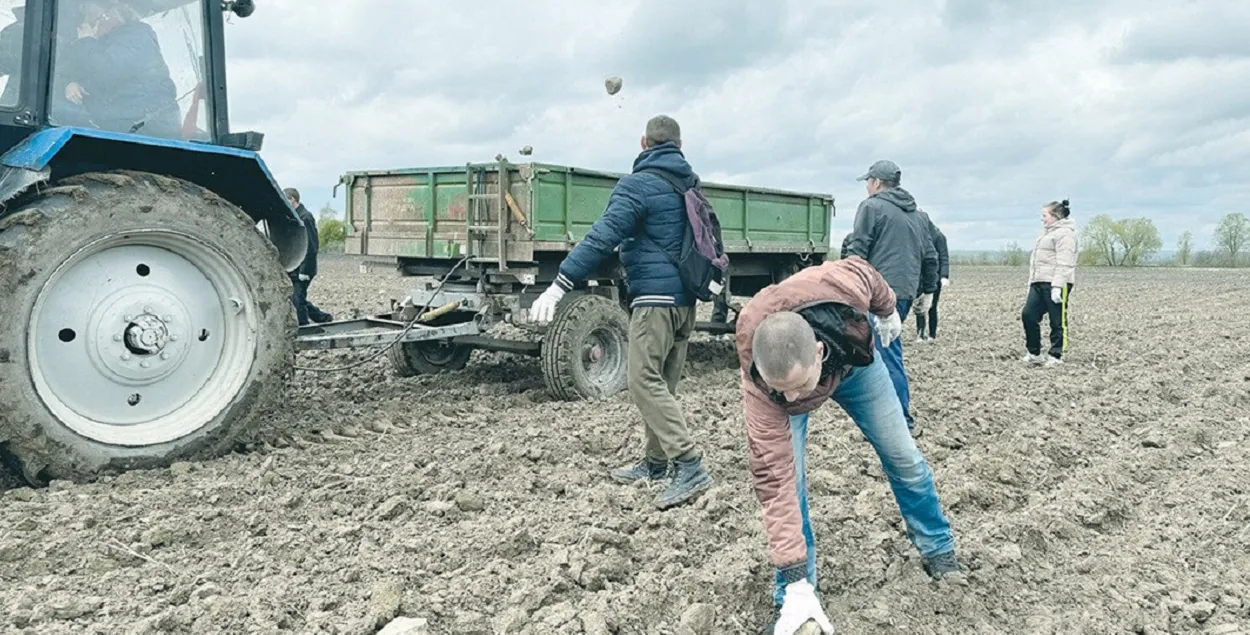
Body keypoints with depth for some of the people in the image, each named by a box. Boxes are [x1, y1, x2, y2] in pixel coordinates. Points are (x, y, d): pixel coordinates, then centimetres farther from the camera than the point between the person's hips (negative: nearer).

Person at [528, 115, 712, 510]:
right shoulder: (691, 187, 17)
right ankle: (656, 461, 21)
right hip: (686, 300, 9)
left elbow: (602, 238, -20)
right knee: (663, 383, 14)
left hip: (654, 298, -9)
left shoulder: (637, 185, -8)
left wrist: (559, 285, -24)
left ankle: (689, 466, -15)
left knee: (644, 381, -9)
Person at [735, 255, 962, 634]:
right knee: (787, 476, -18)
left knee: (903, 456, 9)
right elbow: (774, 479, -43)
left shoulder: (843, 288, -45)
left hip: (853, 353, 3)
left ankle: (937, 551, 34)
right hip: (781, 371, -2)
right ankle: (790, 597, -2)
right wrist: (798, 585, -43)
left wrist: (888, 311, 4)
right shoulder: (759, 383, -45)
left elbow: (862, 270, -18)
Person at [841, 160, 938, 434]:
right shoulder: (917, 215, 21)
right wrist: (928, 290, 28)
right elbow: (930, 256, 21)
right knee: (886, 347, 19)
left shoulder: (872, 206, -3)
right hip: (906, 292, 8)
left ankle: (902, 419, -6)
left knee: (888, 353, -7)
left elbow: (857, 251, -10)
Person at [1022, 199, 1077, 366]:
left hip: (1055, 284, -9)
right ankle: (1034, 353, 7)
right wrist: (1031, 284, 23)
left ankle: (1055, 356, 5)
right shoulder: (1047, 233, 24)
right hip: (1039, 283, 9)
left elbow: (1064, 263, -17)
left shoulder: (1064, 233, -7)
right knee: (1028, 315, 0)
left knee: (1057, 321, -1)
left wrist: (1057, 286, -24)